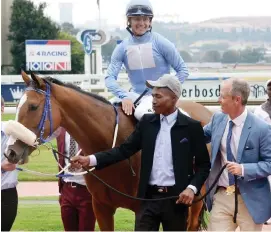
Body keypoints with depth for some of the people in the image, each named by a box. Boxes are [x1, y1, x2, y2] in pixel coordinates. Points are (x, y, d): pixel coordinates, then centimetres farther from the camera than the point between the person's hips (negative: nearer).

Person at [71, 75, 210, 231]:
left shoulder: (191, 127, -4)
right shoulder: (147, 122, 6)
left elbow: (204, 164, -1)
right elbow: (125, 150, 3)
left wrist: (192, 188, -18)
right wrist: (90, 160, -9)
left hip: (176, 199, -3)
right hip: (149, 197, 3)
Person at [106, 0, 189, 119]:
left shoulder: (160, 42, -7)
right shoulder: (122, 48, 0)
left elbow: (182, 70, -2)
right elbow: (110, 78, -6)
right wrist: (124, 96, -23)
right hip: (135, 95, 5)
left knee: (141, 112, -34)